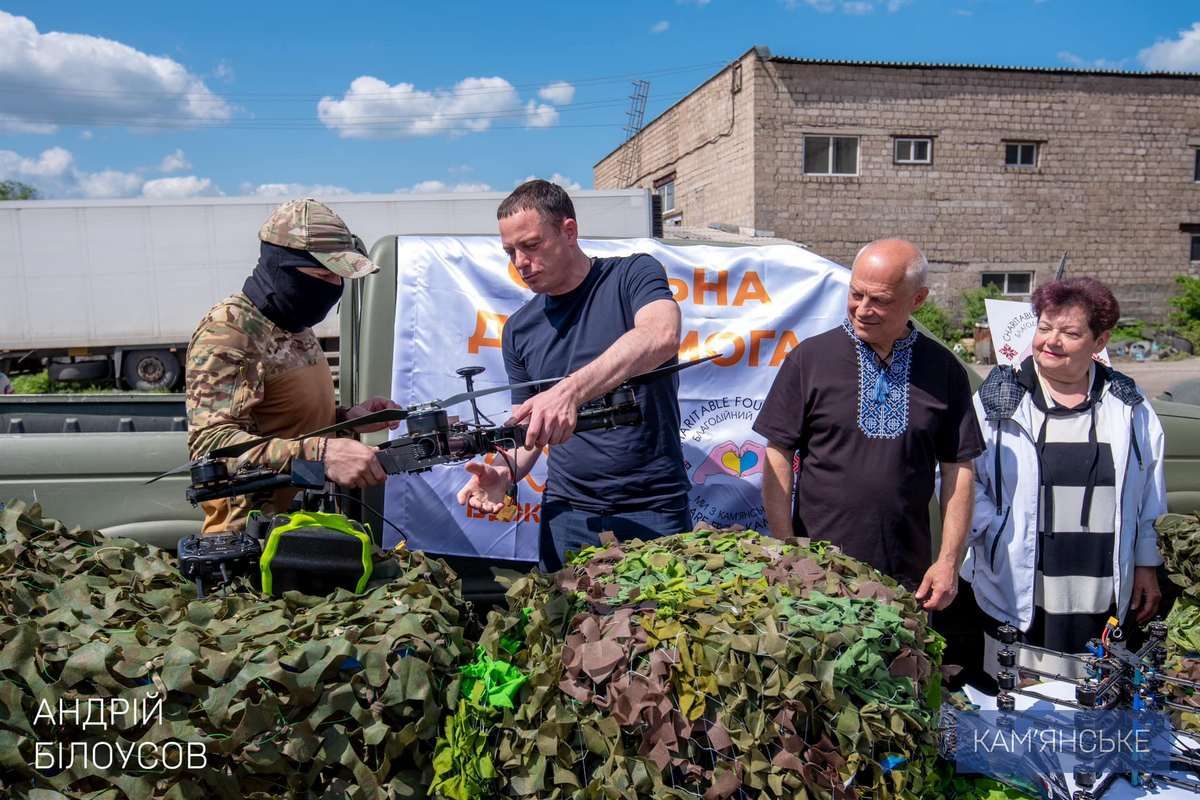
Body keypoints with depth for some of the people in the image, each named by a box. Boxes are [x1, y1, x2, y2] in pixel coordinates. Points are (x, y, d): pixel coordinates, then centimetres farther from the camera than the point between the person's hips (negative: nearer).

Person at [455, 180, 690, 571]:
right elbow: (528, 428, 13)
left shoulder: (632, 275, -4)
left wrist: (570, 391, -37)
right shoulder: (519, 329, 9)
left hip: (653, 510, -4)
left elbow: (662, 336, -26)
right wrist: (504, 474, -8)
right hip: (567, 513, 4)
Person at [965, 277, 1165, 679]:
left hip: (1102, 600, 3)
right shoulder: (999, 399, -2)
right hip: (1017, 593, -2)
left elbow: (1148, 493, 14)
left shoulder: (1127, 405, 8)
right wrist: (995, 531, -11)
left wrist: (1146, 565, 16)